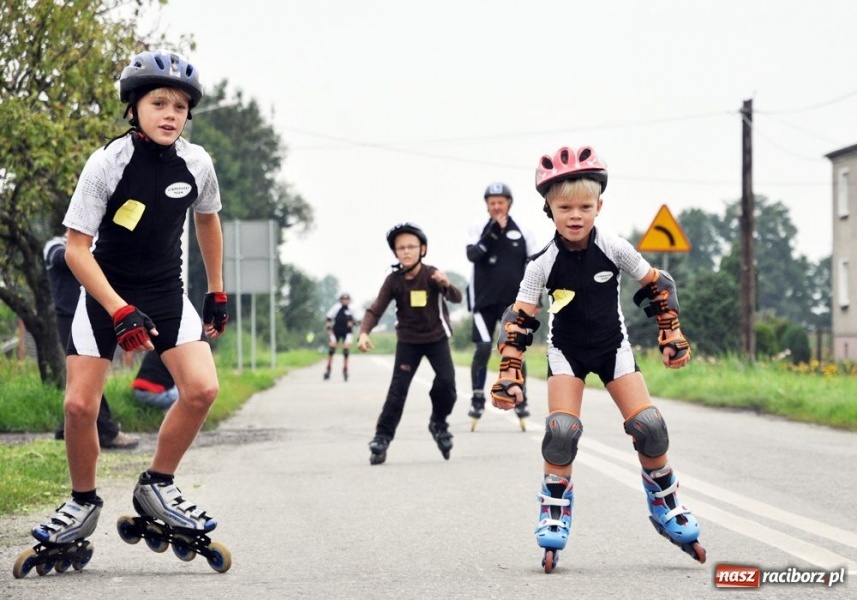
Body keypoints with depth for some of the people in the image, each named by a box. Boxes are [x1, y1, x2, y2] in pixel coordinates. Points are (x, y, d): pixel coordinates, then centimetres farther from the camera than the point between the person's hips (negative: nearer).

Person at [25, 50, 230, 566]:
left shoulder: (197, 164, -9)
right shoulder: (107, 164, -20)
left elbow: (207, 220, 12)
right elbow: (77, 248, -18)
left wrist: (217, 292, 15)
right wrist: (121, 312, -27)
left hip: (166, 291, 2)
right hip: (106, 292, -2)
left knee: (202, 389, -18)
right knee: (80, 404, -10)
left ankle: (158, 487, 2)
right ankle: (83, 504, 15)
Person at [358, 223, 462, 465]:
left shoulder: (432, 274, -17)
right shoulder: (393, 280, -13)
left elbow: (457, 298, -28)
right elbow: (376, 309, -15)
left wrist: (447, 285, -52)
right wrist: (364, 333, -33)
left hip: (437, 338, 0)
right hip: (408, 340, 1)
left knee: (447, 381, -12)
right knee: (398, 388, -7)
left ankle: (439, 423, 13)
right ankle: (382, 437, -3)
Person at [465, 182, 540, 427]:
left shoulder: (522, 232, 2)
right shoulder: (480, 228, -1)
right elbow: (472, 254, -17)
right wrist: (494, 230, -22)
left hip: (513, 302, 1)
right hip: (484, 300, -1)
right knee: (482, 350, -7)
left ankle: (520, 400, 11)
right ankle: (477, 401, 2)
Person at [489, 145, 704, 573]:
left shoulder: (614, 249, -16)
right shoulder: (543, 264, -18)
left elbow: (657, 286, -2)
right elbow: (518, 321, -16)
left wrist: (672, 335, -2)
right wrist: (509, 374, -23)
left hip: (612, 347, 1)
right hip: (566, 351, -1)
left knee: (649, 425, -11)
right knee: (562, 430, -20)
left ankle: (664, 505, 10)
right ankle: (555, 510, 0)